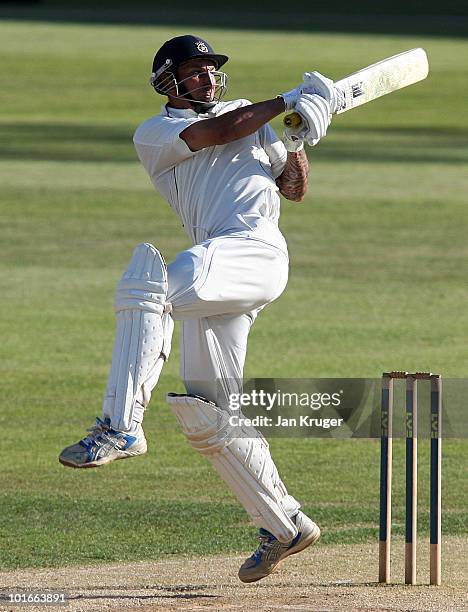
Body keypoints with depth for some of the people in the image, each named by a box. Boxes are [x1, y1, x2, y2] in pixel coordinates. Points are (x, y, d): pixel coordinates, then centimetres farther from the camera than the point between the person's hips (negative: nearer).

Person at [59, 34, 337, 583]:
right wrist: (289, 103, 4)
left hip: (257, 249, -3)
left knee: (147, 284, -31)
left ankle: (121, 425, -36)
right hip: (215, 270, 3)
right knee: (208, 413, 0)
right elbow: (216, 132, 1)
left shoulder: (252, 115, 25)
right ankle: (284, 525, 12)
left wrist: (296, 140, 6)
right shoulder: (154, 134, 18)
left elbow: (294, 189, 24)